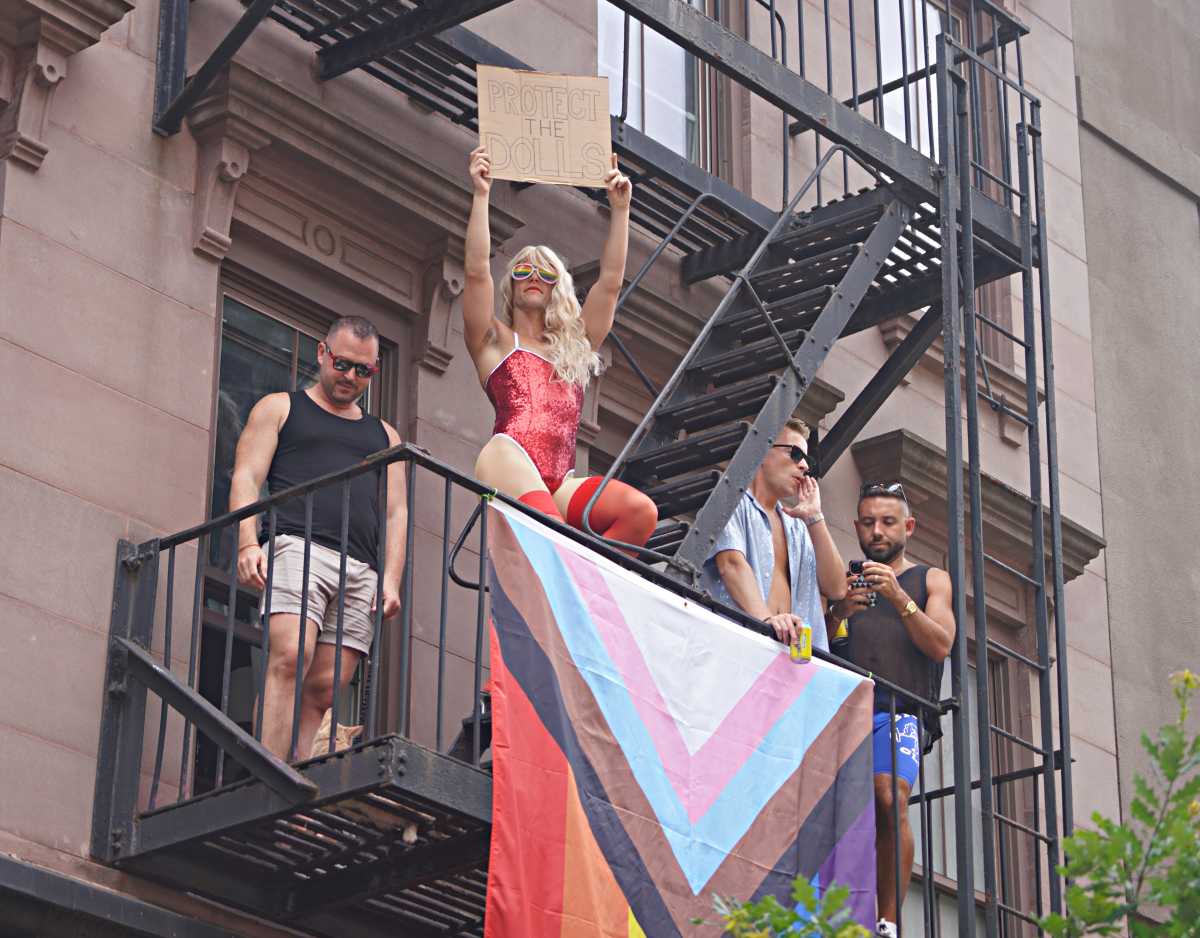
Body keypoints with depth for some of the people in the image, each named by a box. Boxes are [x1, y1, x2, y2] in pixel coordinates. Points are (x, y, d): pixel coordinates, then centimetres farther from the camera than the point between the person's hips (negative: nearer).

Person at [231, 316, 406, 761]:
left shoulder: (383, 435, 30)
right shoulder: (280, 409, 19)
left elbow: (396, 512, 22)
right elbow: (246, 478, 7)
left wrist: (391, 578, 5)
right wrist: (248, 542, -10)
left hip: (361, 572, 4)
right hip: (296, 547, -4)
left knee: (323, 691, -9)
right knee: (290, 659, -25)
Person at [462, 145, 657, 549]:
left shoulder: (576, 346, 32)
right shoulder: (495, 342, 20)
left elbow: (611, 280, 27)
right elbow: (477, 270, 6)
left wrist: (620, 208, 24)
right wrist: (481, 195, 3)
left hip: (558, 481, 5)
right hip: (510, 459, -5)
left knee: (641, 512, -24)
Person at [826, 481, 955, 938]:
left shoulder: (930, 579, 20)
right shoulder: (843, 581, 25)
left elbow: (940, 645, 4)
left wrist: (898, 598, -9)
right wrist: (837, 613, -3)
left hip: (899, 708, -2)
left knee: (889, 799, -25)